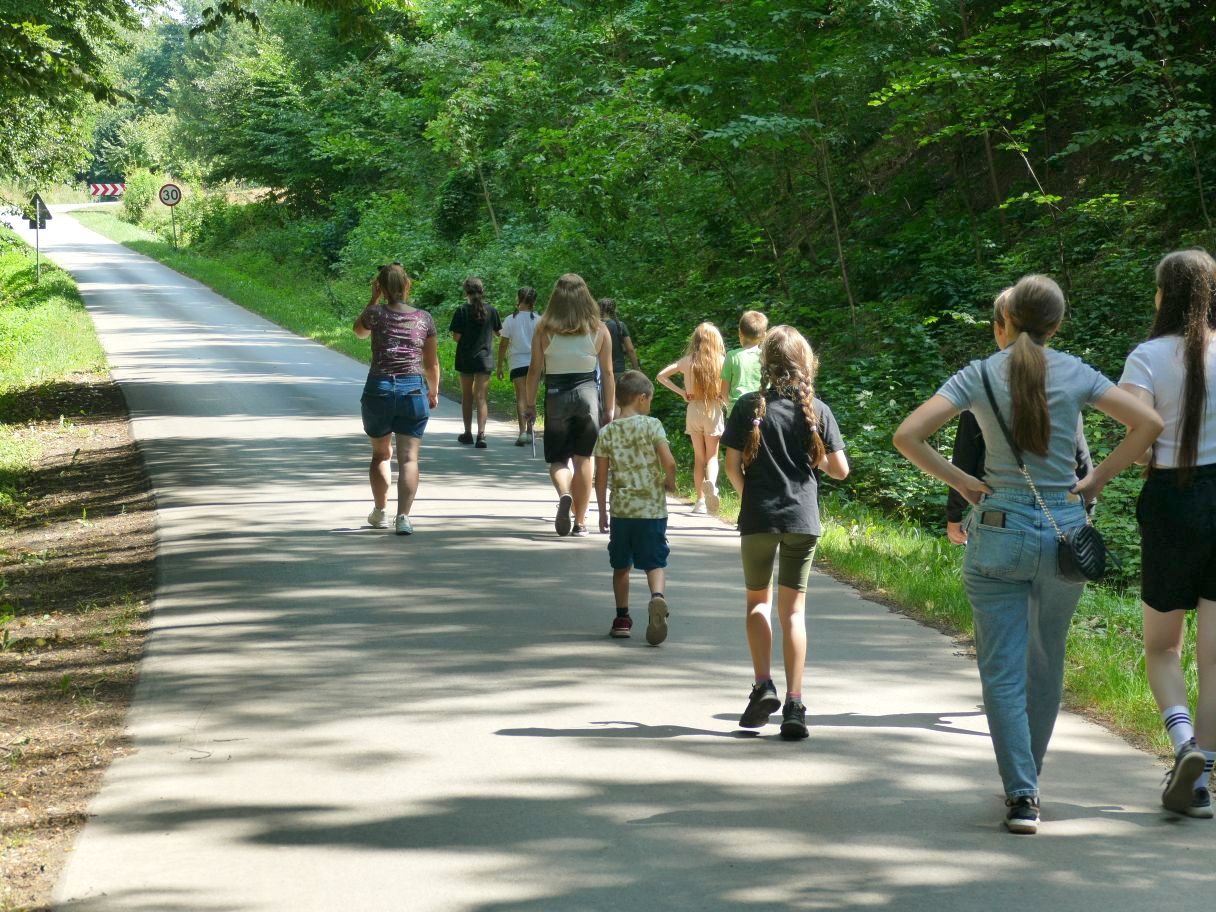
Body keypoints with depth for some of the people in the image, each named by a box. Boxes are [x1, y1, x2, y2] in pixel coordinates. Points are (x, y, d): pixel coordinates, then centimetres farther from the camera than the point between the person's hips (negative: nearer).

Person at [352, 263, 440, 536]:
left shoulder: (377, 314, -3)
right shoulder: (424, 319, 1)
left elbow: (359, 330, 21)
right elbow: (432, 363, 8)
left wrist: (374, 298, 19)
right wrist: (434, 392, 21)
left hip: (379, 388, 0)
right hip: (413, 390, 0)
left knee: (381, 453, 19)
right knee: (408, 457, -2)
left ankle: (380, 512, 25)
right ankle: (404, 516, -16)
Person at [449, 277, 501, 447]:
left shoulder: (462, 311, -9)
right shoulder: (491, 310, -3)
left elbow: (456, 337, -10)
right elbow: (497, 332, 9)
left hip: (465, 359, -1)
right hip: (485, 358, 1)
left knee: (466, 397, 14)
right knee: (481, 397, -2)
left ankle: (468, 433, 22)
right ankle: (481, 433, -18)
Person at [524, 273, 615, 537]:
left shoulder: (544, 329, -4)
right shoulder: (599, 330, 0)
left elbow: (535, 369, -3)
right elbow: (608, 372, 3)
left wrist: (529, 403, 6)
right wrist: (609, 408, 10)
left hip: (556, 396, -1)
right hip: (588, 394, 1)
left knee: (557, 459, 9)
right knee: (583, 458, 9)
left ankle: (564, 494, -23)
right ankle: (580, 521, 10)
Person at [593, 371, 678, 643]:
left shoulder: (607, 432, 2)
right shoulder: (652, 426, -7)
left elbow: (600, 477, 3)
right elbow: (669, 461, -16)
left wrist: (602, 511, 12)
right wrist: (669, 481, 5)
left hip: (621, 510, 2)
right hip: (652, 509, -2)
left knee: (621, 565, 15)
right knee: (655, 562, 1)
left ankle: (622, 618, 19)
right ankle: (657, 596, -27)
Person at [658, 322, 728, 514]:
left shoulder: (688, 361, -2)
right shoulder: (720, 361, -8)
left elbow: (662, 375, -3)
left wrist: (681, 392, -1)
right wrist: (722, 399, 2)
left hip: (694, 410, 2)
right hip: (714, 411, -2)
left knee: (699, 457, 12)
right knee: (712, 456, 7)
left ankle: (700, 500, 9)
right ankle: (711, 483, -25)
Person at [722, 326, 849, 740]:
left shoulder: (749, 406, -5)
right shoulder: (816, 410, -2)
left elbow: (732, 465, -5)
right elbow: (840, 469, 0)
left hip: (758, 518, -1)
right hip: (803, 519, 1)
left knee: (757, 601, 17)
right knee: (793, 608, 5)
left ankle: (763, 686, 1)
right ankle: (794, 705, -3)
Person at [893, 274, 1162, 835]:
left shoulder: (979, 376, -2)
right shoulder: (1075, 374, 0)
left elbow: (908, 436, -9)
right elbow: (1148, 423, -6)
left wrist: (959, 481, 0)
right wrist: (1097, 478, 0)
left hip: (999, 530, -1)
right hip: (1064, 530, 2)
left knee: (1002, 671, 2)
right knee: (1046, 662, 19)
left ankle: (1021, 794, -8)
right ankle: (1029, 776, 30)